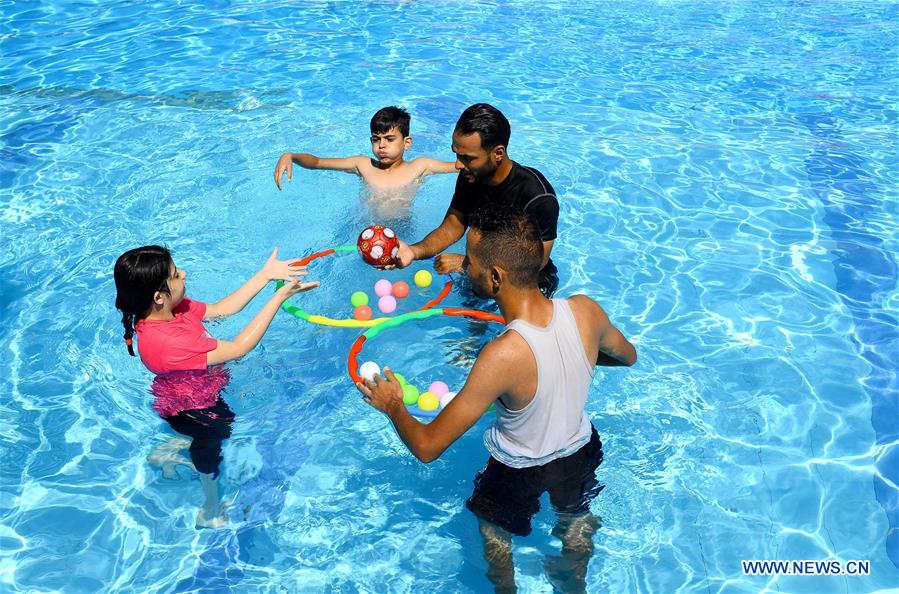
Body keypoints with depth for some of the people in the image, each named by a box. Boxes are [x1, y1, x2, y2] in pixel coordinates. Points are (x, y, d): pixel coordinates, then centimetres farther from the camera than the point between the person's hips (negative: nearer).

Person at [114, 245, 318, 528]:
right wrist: (280, 297, -34)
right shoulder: (163, 342, -42)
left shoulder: (167, 308, -17)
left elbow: (220, 310, -5)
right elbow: (237, 349, -35)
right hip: (189, 410, -8)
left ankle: (168, 452, 45)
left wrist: (265, 274, -11)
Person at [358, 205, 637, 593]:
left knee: (494, 529, 30)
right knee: (576, 518, 36)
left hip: (521, 470, -4)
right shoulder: (586, 310, -27)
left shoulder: (503, 357, -42)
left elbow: (427, 446, -33)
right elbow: (628, 356, -2)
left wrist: (392, 405, -13)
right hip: (582, 450, 5)